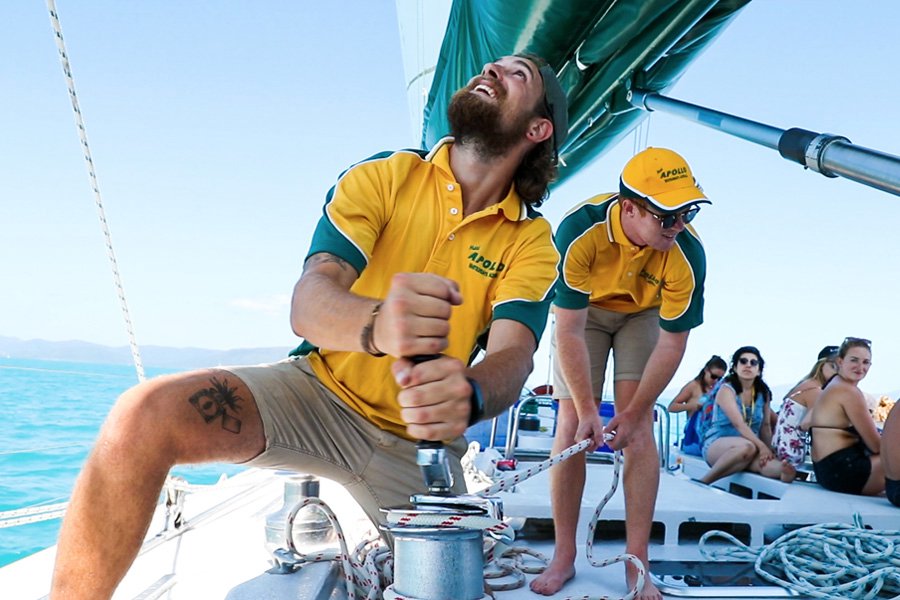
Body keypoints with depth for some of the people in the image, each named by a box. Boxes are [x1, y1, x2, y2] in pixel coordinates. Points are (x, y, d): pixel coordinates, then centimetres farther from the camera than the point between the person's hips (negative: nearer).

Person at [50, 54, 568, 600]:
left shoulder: (532, 242, -2)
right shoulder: (384, 176, -5)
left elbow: (513, 357, -20)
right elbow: (308, 303, -19)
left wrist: (469, 396, -45)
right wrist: (376, 324, -43)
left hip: (417, 442, 2)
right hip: (321, 391, -1)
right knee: (147, 415, -24)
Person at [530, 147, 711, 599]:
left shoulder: (687, 254, -33)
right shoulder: (579, 229, -37)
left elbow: (673, 342, -21)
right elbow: (569, 331, -31)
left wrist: (633, 413, -18)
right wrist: (586, 410, -29)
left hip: (644, 312, 1)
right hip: (583, 309, 0)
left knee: (639, 429, -11)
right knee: (571, 423, -9)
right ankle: (563, 558, 4)